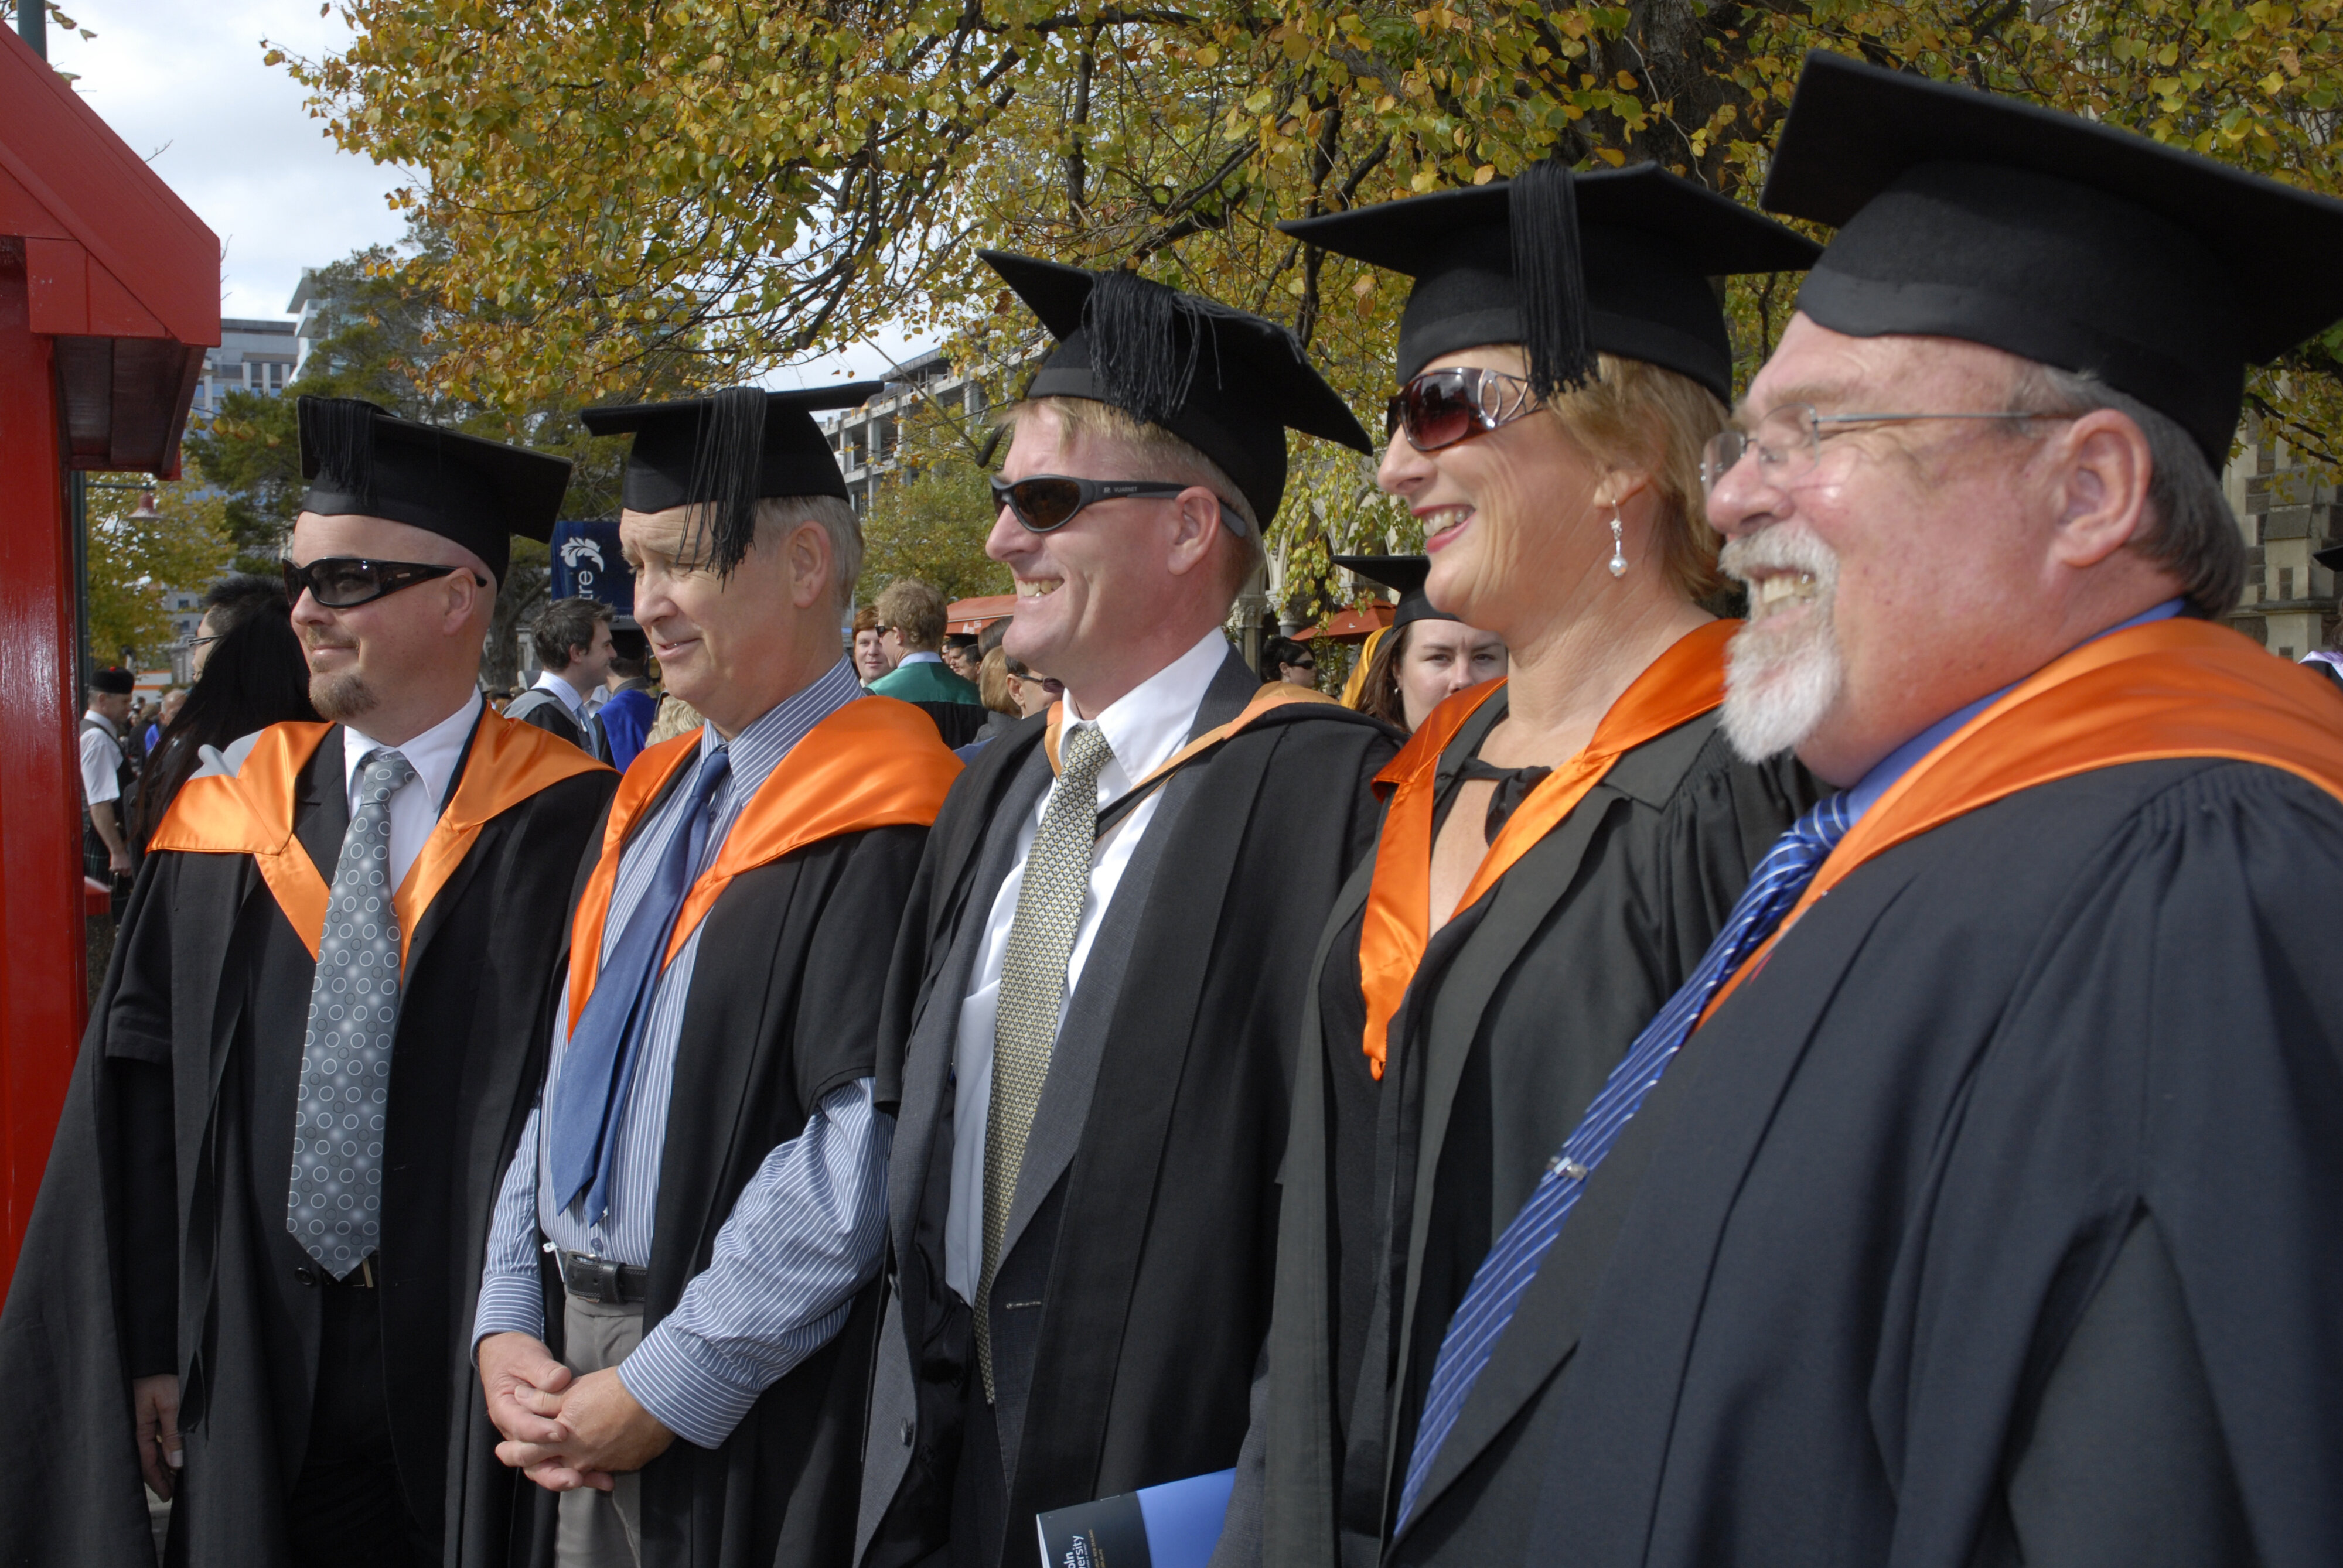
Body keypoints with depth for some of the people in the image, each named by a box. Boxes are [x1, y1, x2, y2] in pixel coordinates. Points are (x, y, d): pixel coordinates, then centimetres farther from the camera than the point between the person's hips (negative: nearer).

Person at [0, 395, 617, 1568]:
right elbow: (137, 1083, 4)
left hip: (483, 1381, -3)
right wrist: (147, 1341, 1)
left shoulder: (571, 827, -7)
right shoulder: (223, 821, 3)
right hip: (257, 1384, 3)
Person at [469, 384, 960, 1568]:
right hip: (577, 1370, 7)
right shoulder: (651, 801, 10)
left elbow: (866, 1147, -21)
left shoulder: (876, 818, -15)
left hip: (753, 1416, -7)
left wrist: (670, 1387, -18)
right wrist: (507, 1324, 1)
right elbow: (563, 1067, 11)